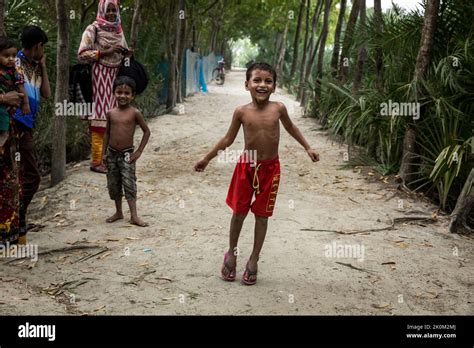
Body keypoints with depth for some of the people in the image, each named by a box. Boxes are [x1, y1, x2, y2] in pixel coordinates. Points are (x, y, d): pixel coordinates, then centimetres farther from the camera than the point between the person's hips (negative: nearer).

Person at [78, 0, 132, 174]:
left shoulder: (118, 30, 13)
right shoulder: (93, 29, -5)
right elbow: (82, 55, -12)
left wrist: (126, 54, -1)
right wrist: (106, 52, -17)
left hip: (116, 76, 6)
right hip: (100, 76, -6)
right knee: (100, 117, -7)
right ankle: (96, 161, -3)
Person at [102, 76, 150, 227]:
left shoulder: (134, 113, -9)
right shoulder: (110, 113, 2)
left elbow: (146, 131, -3)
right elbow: (107, 133, 12)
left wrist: (139, 151, -6)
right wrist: (104, 152, 9)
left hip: (127, 154, -4)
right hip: (112, 153, 4)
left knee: (129, 183, -10)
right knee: (113, 184, 11)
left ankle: (134, 216, -8)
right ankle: (118, 212, 25)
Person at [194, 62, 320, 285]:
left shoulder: (278, 109, -7)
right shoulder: (242, 112, -9)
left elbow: (290, 128, 13)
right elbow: (228, 139, 4)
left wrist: (307, 148, 17)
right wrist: (207, 158, 7)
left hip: (270, 168, 1)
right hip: (246, 166, 0)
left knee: (262, 215, 9)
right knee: (239, 212, 9)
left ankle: (253, 259, 22)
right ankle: (231, 253, 29)